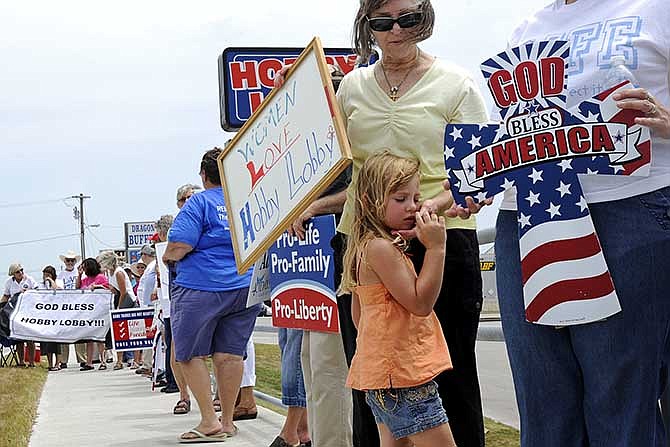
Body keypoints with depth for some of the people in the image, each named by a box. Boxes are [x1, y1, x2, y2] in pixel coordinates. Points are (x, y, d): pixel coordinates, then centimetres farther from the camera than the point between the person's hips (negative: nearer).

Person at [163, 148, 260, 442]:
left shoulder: (199, 203, -8)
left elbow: (180, 245, -18)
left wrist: (169, 256, 3)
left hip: (201, 288, -6)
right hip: (245, 288, 6)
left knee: (189, 354, 5)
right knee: (230, 354, 8)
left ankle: (210, 422, 0)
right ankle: (227, 422, 13)